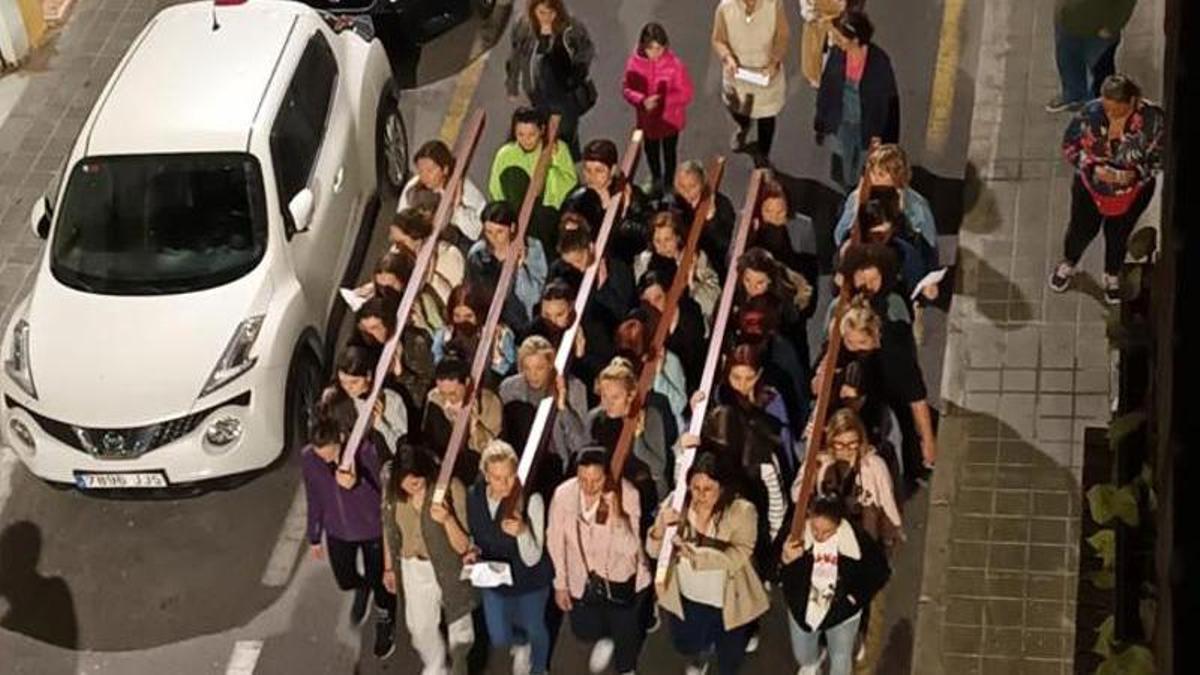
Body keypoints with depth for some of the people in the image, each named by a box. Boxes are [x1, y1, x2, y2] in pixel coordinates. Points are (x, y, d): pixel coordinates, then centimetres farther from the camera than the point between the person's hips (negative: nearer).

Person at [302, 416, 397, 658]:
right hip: (337, 531, 3)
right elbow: (313, 499, -3)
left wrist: (356, 484, -52)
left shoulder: (366, 451, -31)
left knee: (379, 582, 13)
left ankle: (385, 627, 43)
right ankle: (362, 589, 58)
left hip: (372, 530, -3)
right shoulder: (308, 458, -19)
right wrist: (314, 537, 8)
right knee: (344, 580, 20)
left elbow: (378, 495, -31)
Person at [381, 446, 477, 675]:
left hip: (449, 568, -3)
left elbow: (462, 546, -27)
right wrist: (388, 567, 9)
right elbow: (389, 527, 0)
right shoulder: (391, 485, -18)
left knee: (458, 624, 21)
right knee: (420, 626, 21)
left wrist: (447, 520, -46)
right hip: (413, 568, 3)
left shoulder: (451, 489, -30)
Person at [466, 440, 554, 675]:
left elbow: (532, 559, -28)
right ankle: (522, 643, 50)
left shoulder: (531, 500, -30)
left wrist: (522, 532, -47)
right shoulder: (473, 497, -18)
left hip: (529, 579, -3)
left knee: (534, 629, 21)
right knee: (500, 638, 13)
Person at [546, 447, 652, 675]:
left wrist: (616, 517, -45)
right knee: (585, 631, 16)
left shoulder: (626, 494, -27)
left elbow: (629, 549, -28)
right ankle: (604, 640, 52)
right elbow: (556, 541, -6)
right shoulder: (563, 494, -21)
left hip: (622, 579, -2)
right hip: (582, 579, 2)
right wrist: (560, 584, 1)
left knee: (625, 635, 14)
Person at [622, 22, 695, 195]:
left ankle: (668, 182, 38)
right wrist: (642, 100, -26)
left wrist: (664, 100, -30)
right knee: (651, 150, 25)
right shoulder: (634, 63, -16)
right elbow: (627, 89, -8)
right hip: (647, 118, 3)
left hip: (670, 118, -3)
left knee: (669, 152, 15)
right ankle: (656, 179, 51)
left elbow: (686, 93, -17)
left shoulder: (675, 64, -22)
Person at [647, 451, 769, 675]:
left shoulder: (741, 511, -23)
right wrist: (661, 526, -33)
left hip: (727, 603, -2)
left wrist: (696, 554, -43)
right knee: (685, 646, 26)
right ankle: (700, 655, 62)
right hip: (686, 598, 2)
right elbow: (654, 552, -12)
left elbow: (738, 556, -32)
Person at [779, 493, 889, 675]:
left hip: (841, 611, -1)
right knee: (803, 656, 27)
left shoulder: (856, 540, -25)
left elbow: (880, 571, -9)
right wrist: (786, 560, -42)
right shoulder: (795, 534, -26)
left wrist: (856, 597, -14)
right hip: (802, 609, 1)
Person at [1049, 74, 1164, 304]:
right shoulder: (1091, 113, -27)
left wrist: (1135, 173, -33)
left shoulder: (1153, 119, -28)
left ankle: (1112, 276, 52)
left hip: (1132, 190, -1)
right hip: (1091, 184, 1)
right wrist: (1094, 168, -29)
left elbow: (1160, 158, -15)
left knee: (1118, 234, 21)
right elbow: (1070, 146, -14)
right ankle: (1068, 264, 55)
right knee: (1082, 229, 21)